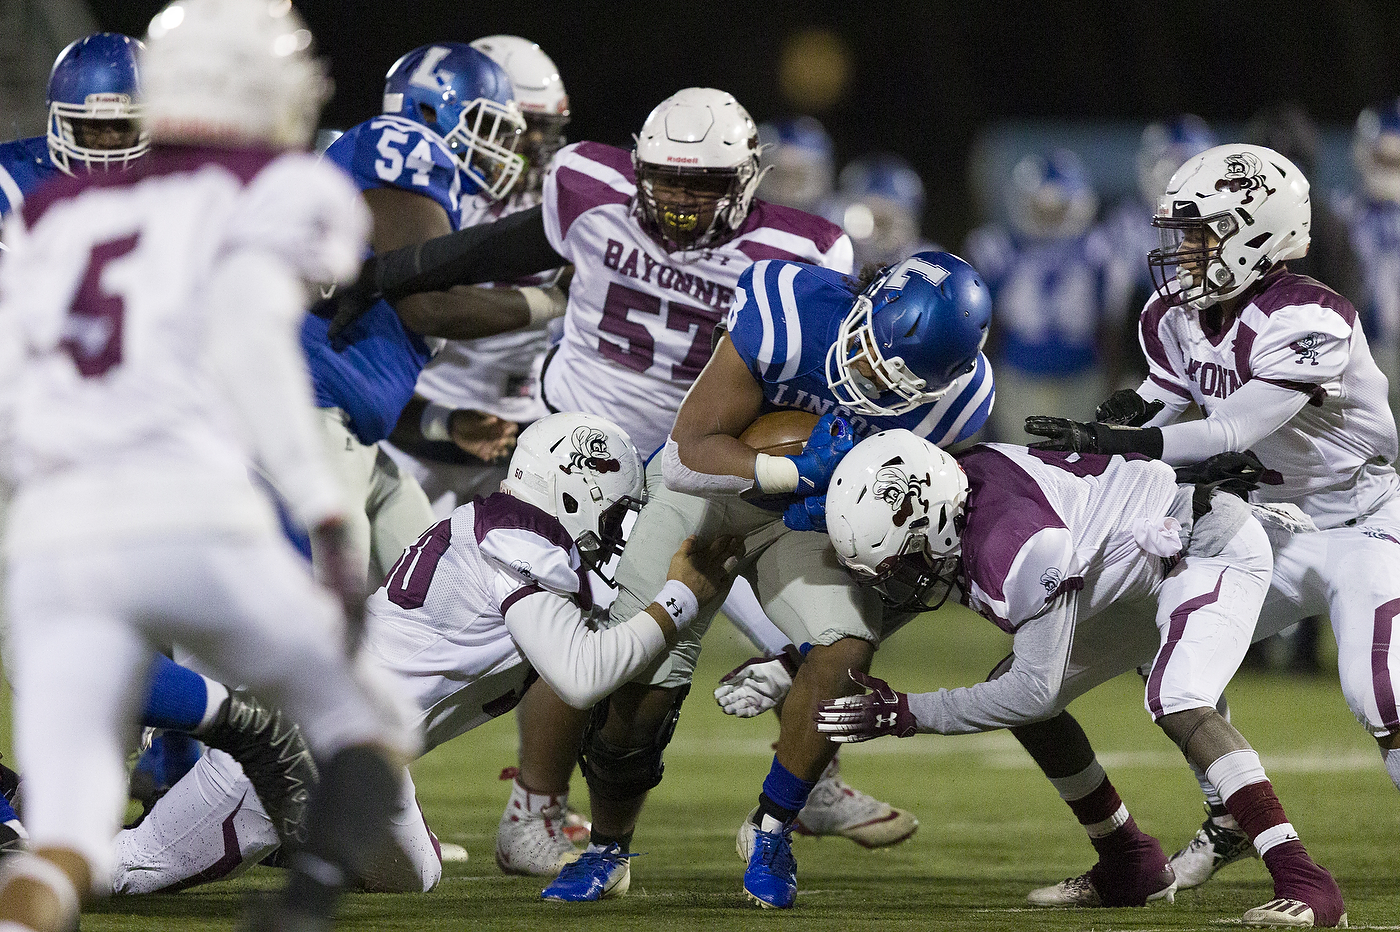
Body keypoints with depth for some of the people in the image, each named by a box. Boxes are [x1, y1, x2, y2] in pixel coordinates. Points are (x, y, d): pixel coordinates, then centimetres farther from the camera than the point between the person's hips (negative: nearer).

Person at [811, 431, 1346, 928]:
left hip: (1211, 547, -10)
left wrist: (908, 714, -24)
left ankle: (1307, 885, -34)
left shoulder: (1017, 545, -35)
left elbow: (1036, 691, -27)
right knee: (1011, 689, 5)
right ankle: (1130, 869, 16)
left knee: (1178, 707, -31)